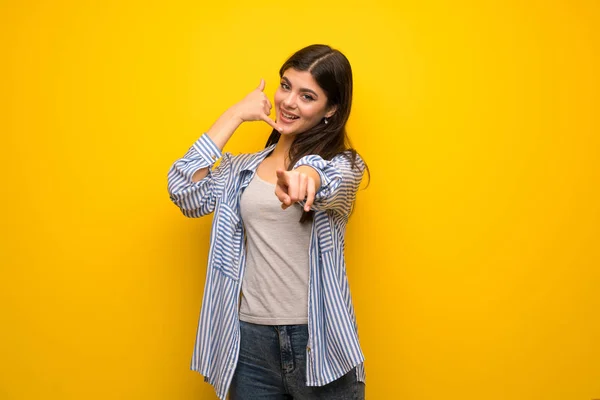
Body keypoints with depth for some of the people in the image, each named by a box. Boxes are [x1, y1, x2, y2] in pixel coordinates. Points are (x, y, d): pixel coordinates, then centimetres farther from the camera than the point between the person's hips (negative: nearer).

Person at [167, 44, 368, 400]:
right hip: (251, 340, 3)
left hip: (319, 340, -3)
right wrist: (234, 115, -2)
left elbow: (326, 182, -24)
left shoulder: (343, 165, 0)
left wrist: (305, 178, -49)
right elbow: (184, 191, -6)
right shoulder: (242, 169, 10)